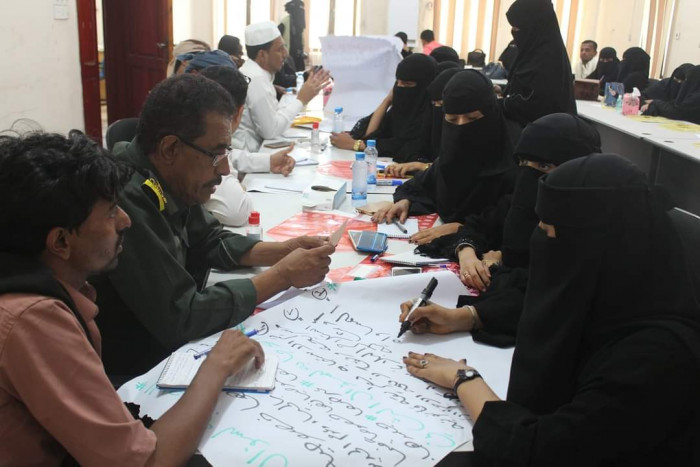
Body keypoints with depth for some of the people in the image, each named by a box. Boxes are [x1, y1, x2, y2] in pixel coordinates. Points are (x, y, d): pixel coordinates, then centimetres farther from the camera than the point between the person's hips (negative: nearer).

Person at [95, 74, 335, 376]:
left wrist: (283, 251, -2)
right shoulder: (128, 200, -28)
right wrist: (283, 275, -18)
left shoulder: (169, 181, -3)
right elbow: (180, 318, -26)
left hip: (170, 344, 7)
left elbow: (212, 241, 14)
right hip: (134, 371, -7)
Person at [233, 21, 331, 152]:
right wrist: (301, 100, -12)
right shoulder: (256, 79, -17)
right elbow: (270, 131, -19)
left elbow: (274, 112, 10)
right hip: (243, 154, -9)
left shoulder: (255, 73, 11)